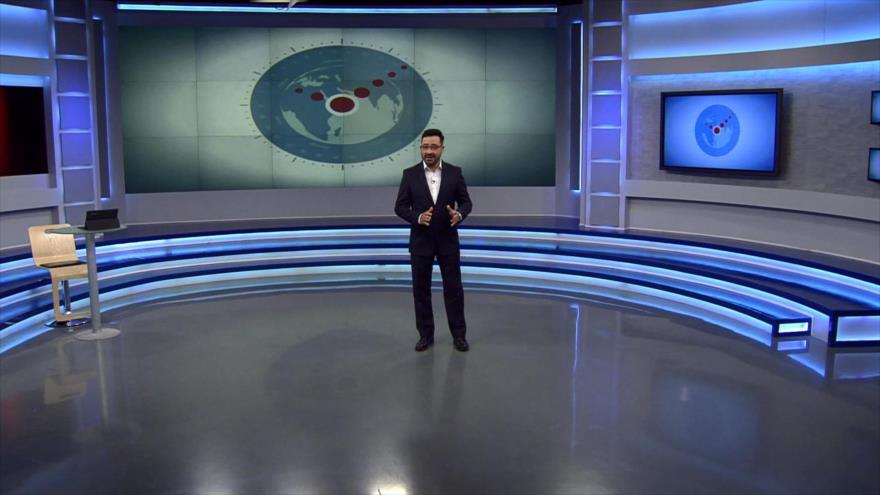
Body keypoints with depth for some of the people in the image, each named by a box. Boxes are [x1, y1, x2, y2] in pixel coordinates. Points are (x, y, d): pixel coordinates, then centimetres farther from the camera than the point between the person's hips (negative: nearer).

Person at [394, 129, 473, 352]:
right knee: (421, 289, 5)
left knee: (453, 287, 4)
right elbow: (400, 206, -2)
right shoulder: (410, 174, -3)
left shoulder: (454, 172, -1)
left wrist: (459, 214, -22)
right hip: (420, 240, 0)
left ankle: (458, 334, 15)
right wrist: (417, 217, -21)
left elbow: (466, 202, 1)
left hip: (448, 240, 0)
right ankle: (426, 335, 17)